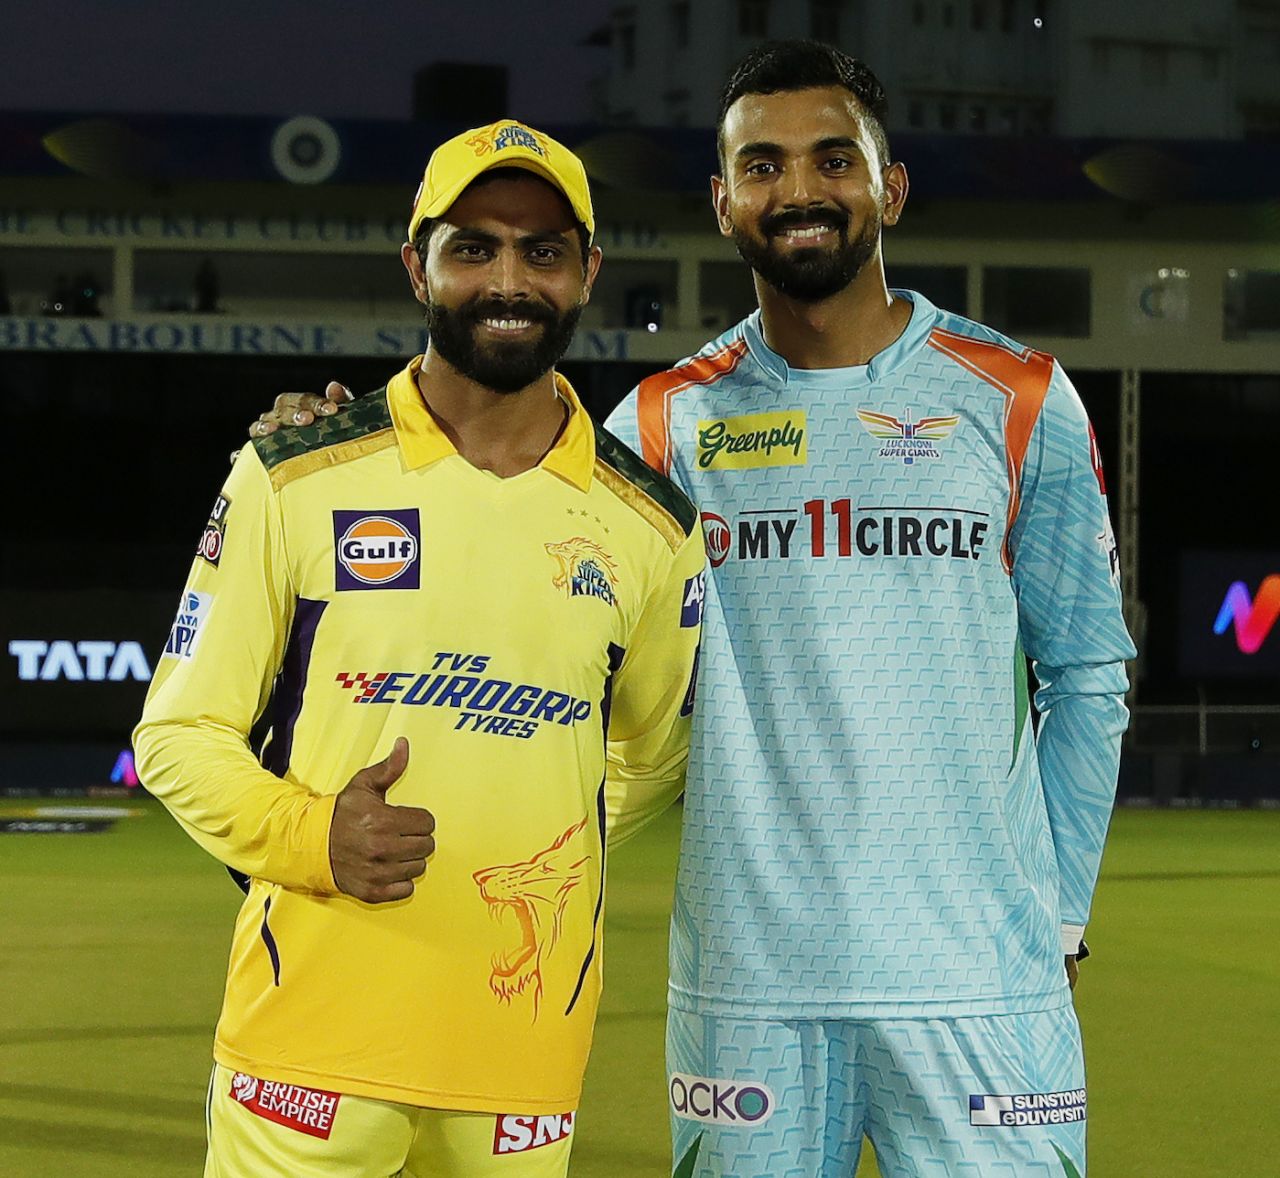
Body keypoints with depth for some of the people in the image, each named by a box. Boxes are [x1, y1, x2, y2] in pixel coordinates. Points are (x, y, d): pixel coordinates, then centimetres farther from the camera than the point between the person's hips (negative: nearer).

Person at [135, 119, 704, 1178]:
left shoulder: (652, 525, 6)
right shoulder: (295, 483, 0)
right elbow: (178, 732, 1)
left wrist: (526, 855, 9)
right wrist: (312, 836, -15)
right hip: (311, 1027, -2)